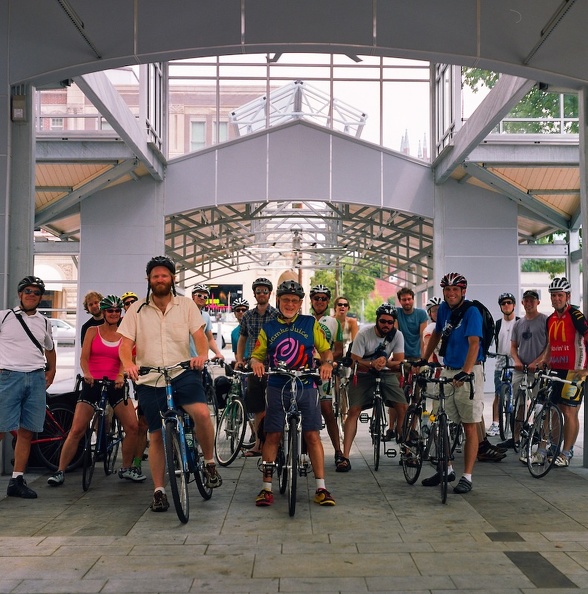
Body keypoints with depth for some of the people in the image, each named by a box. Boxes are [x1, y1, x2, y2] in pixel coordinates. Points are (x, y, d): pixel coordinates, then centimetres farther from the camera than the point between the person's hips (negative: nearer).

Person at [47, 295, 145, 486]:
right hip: (92, 383, -2)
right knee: (77, 430, -8)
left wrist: (121, 376, -26)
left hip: (115, 385, 2)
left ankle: (126, 469, 11)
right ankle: (60, 472, 1)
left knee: (133, 427, -7)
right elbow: (84, 357, -4)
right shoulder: (93, 331, 6)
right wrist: (86, 373, -25)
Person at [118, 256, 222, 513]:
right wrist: (128, 363, -22)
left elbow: (199, 335, -1)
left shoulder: (186, 305, 6)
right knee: (156, 436, 5)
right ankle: (159, 491, 18)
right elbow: (125, 343, 0)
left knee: (202, 413, -27)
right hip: (150, 380, 1)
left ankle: (209, 463, -4)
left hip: (182, 373, -1)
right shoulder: (137, 309, 5)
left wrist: (202, 354, -24)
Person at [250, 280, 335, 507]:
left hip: (306, 387, 0)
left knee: (312, 436, -2)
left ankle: (321, 488, 3)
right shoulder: (268, 328, 8)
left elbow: (325, 350, 7)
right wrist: (255, 363, -16)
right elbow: (257, 354, 7)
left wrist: (327, 363, -14)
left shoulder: (310, 324, 6)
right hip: (277, 388, 1)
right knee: (273, 436, 0)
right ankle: (267, 488, 8)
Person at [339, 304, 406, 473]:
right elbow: (355, 361, -18)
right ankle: (345, 457, -15)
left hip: (386, 374, 3)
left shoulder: (397, 335, -10)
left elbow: (399, 362, -13)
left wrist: (386, 362, -35)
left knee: (403, 407, -11)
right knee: (353, 410, -17)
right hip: (363, 375, -3)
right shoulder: (364, 334, -18)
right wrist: (372, 364, -37)